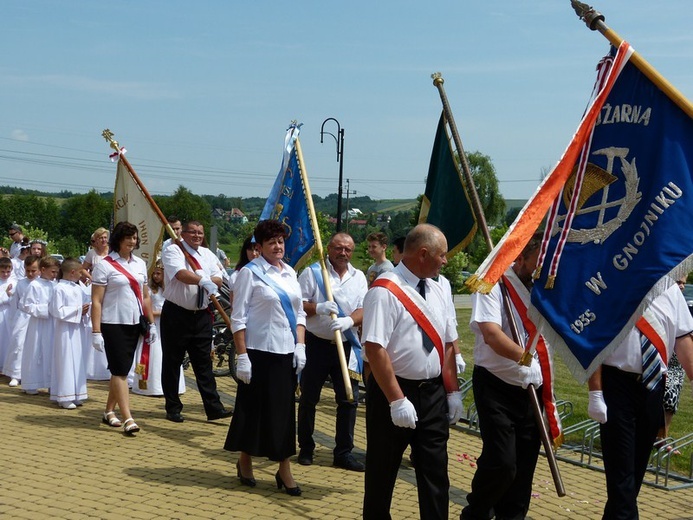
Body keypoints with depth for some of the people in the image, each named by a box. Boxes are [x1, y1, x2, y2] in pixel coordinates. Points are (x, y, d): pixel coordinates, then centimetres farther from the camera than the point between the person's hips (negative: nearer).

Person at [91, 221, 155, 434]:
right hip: (113, 324, -6)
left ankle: (109, 411, 23)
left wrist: (151, 323, 12)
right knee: (120, 370, -7)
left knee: (121, 369, 11)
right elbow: (96, 301, -11)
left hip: (134, 324, 6)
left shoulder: (140, 264, 10)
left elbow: (145, 296, 16)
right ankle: (127, 418, -8)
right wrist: (96, 331, -16)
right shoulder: (105, 265, -8)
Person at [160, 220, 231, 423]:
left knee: (204, 363, 6)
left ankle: (213, 408, 5)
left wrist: (208, 281, -19)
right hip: (176, 314, -5)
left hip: (202, 315, 5)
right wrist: (203, 280, -38)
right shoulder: (173, 251, -6)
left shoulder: (208, 254, 14)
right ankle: (173, 408, 15)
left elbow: (218, 279, 3)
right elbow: (181, 273, -25)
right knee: (172, 362, 5)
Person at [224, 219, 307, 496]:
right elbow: (238, 318, -10)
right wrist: (242, 356, -14)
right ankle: (245, 462, 25)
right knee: (254, 406, 6)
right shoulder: (250, 273, -7)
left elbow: (299, 313, 16)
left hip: (287, 352, 5)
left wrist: (300, 345, 3)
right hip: (259, 351, -5)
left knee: (285, 408, 7)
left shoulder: (290, 273, 11)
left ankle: (284, 469, 15)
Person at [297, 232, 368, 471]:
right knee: (309, 399, 6)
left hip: (346, 345, 3)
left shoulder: (358, 277, 10)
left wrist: (349, 320, -19)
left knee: (349, 399, 2)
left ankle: (343, 452, 12)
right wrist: (318, 308, -22)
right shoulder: (312, 272, 0)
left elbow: (363, 309, 2)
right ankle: (306, 449, 21)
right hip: (316, 344, -3)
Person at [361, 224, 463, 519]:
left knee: (435, 471, 9)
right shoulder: (385, 291, -17)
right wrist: (397, 400, -24)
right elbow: (375, 349, -23)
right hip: (394, 392, -6)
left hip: (433, 392, 6)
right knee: (383, 471, 9)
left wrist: (452, 391, 9)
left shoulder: (435, 290, 8)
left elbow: (447, 344, 14)